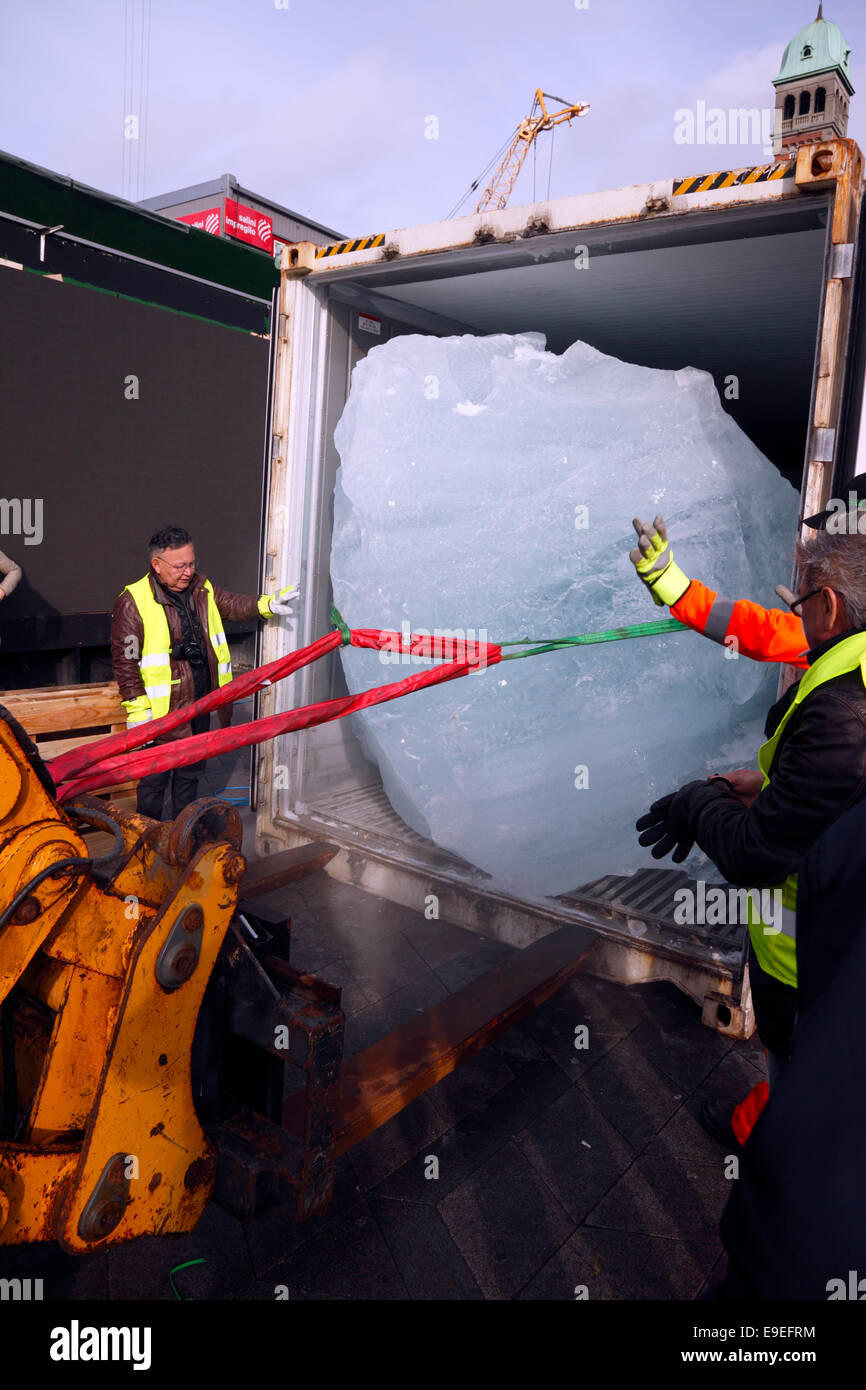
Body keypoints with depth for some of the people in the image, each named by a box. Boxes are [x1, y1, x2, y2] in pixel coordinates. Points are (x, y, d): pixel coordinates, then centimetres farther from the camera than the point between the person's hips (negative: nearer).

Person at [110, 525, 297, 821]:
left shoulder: (201, 588, 5)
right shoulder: (133, 602, -14)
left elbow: (231, 605, 18)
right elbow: (124, 661, -13)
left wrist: (268, 604, -1)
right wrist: (137, 710, -15)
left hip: (200, 705, 7)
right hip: (161, 711, -6)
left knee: (190, 773, 20)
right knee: (155, 778, 3)